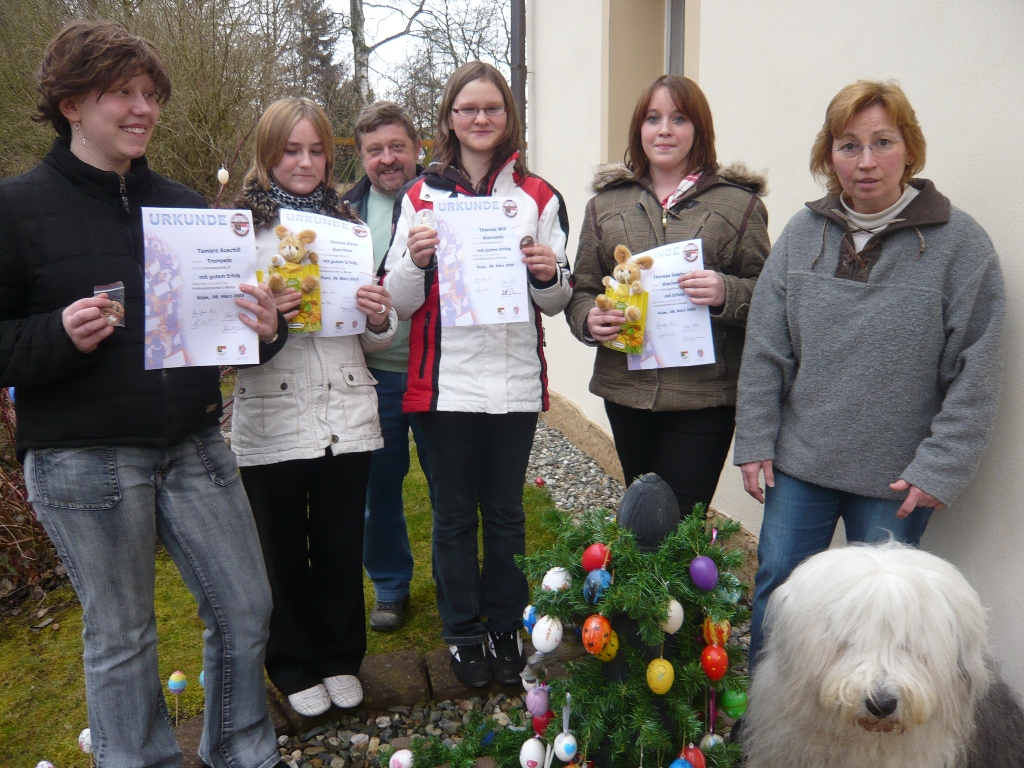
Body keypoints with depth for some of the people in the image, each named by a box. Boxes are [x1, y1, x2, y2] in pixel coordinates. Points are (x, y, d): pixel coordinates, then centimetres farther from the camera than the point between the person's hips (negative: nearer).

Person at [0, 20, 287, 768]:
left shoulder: (183, 205, 10)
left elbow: (225, 313, 16)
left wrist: (264, 328, -6)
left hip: (195, 446, 4)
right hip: (84, 460, -4)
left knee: (246, 610, 10)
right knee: (120, 638, 10)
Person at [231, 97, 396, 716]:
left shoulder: (351, 225, 11)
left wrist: (380, 317, -8)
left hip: (347, 414, 3)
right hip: (271, 417, -2)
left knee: (342, 546, 12)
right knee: (284, 548, 10)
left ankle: (341, 657, 33)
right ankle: (294, 665, 32)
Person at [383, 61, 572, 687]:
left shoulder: (539, 196, 7)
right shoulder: (420, 196, 6)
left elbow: (557, 302, 10)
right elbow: (400, 302, 4)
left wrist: (550, 273, -12)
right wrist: (414, 260, -16)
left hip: (515, 380, 1)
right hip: (446, 382, 0)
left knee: (506, 512, 11)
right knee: (455, 515, 10)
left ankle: (505, 630, 28)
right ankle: (463, 634, 26)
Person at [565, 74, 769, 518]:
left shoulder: (738, 202, 3)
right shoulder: (606, 202, 11)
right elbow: (582, 289, 13)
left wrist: (726, 293, -18)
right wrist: (589, 319, -9)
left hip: (704, 396, -3)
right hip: (625, 389, 3)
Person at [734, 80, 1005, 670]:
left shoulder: (960, 242, -7)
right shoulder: (803, 234, 1)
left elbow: (975, 374, -8)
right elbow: (765, 350, 2)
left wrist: (941, 468, -12)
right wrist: (755, 442, -1)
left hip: (899, 477, -2)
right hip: (799, 464, 3)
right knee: (776, 589, 12)